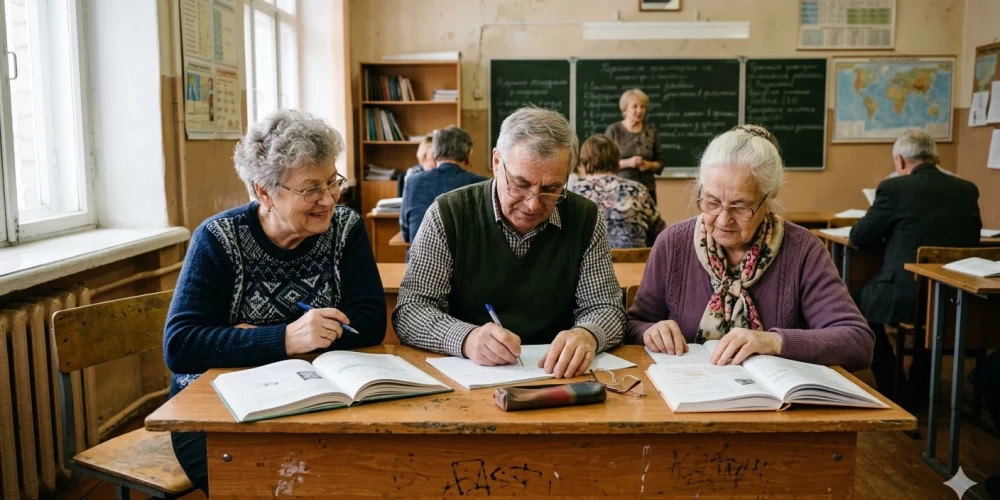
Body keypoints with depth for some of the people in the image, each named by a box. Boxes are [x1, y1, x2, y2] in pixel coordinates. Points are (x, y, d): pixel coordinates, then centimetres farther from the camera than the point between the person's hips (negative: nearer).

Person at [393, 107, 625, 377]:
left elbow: (607, 309, 2)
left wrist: (587, 335, -21)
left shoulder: (585, 220, -1)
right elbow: (408, 313, -9)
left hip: (555, 380, 2)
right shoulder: (448, 214, -7)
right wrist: (467, 338, -28)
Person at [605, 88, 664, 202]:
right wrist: (627, 162, -15)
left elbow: (660, 162, 13)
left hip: (647, 190, 2)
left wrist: (650, 165, -8)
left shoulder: (651, 130, 9)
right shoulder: (613, 130, 1)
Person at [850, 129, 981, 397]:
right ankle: (920, 388, 39)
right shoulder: (968, 190, 6)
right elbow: (971, 239, 20)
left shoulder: (893, 188, -9)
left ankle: (890, 387, 25)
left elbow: (859, 238, -2)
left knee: (859, 299, 25)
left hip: (906, 296, -5)